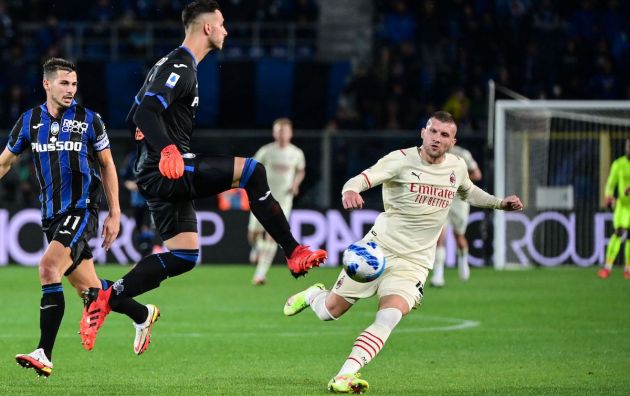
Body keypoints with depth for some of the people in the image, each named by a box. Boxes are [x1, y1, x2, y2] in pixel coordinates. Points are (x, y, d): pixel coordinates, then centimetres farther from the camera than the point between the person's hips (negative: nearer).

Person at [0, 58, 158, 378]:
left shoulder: (89, 120, -1)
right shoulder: (29, 121, 6)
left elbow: (107, 165, 6)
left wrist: (115, 214, 3)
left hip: (81, 210, -4)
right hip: (52, 215, 4)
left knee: (48, 268, -25)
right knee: (87, 289, 9)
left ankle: (44, 355, -26)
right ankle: (142, 314, 37)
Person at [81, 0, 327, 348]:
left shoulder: (173, 65, 21)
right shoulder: (180, 67, -11)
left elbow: (134, 118, 25)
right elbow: (146, 113, -26)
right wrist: (167, 150, -38)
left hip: (160, 174, 10)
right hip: (170, 170, -10)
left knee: (184, 256, 8)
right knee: (252, 171, -17)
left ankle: (106, 301, 5)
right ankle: (295, 254, -16)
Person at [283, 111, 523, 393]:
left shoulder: (457, 167, 6)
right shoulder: (402, 160, -10)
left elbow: (468, 192, 30)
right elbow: (362, 179, -25)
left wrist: (499, 203, 18)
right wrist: (350, 191, -47)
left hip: (414, 262, 2)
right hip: (378, 249, -2)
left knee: (389, 317, -25)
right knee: (330, 311, 5)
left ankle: (346, 375, -27)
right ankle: (313, 295, 42)